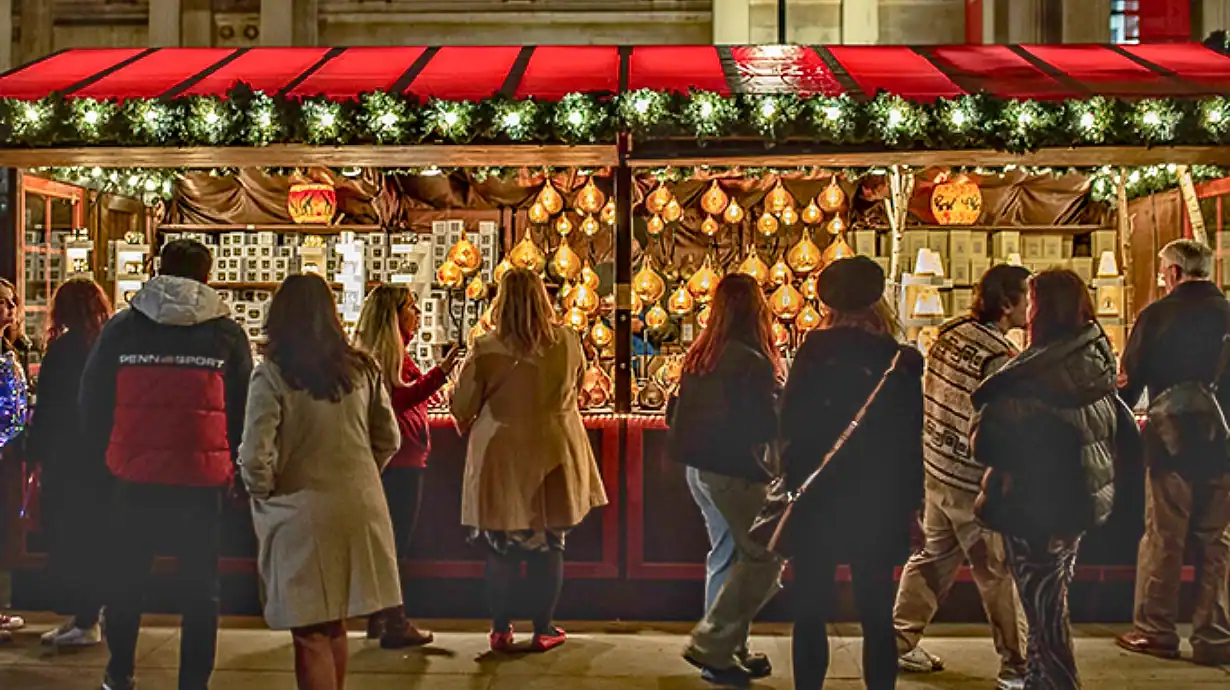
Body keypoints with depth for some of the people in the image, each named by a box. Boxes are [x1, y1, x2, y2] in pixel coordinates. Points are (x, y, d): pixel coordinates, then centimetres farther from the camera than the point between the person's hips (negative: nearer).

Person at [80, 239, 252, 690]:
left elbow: (92, 400, 6)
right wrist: (231, 465, 12)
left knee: (126, 578, 19)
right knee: (200, 588, 9)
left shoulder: (121, 328, 2)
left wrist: (105, 454, 17)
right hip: (203, 481, -1)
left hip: (134, 477, 2)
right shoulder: (227, 334, -1)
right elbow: (243, 410, 2)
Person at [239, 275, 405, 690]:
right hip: (359, 506, 5)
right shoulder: (363, 368, 2)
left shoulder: (271, 375, -11)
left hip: (302, 512, -4)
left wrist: (262, 494, 3)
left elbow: (255, 456, -16)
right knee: (334, 626, 20)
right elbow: (389, 440, 7)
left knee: (310, 635, 7)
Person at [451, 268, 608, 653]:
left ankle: (500, 630, 21)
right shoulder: (568, 342, -6)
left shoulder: (486, 349, -13)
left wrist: (468, 426, 17)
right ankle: (543, 630, 19)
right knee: (549, 545, 11)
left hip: (501, 458, -1)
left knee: (500, 548, 12)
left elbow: (462, 406, -5)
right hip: (554, 453, 1)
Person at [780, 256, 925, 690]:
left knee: (811, 610, 9)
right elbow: (912, 436, 1)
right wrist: (909, 500, 9)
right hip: (878, 500, 1)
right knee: (876, 613, 11)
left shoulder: (815, 350, -8)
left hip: (817, 496, -1)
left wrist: (793, 477, 3)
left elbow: (789, 421, -9)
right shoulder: (903, 360, -4)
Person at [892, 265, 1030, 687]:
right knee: (999, 574, 4)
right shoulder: (1000, 356, -19)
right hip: (973, 480, -8)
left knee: (934, 556, 20)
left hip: (934, 467, 8)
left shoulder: (950, 333, 3)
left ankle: (900, 641, 28)